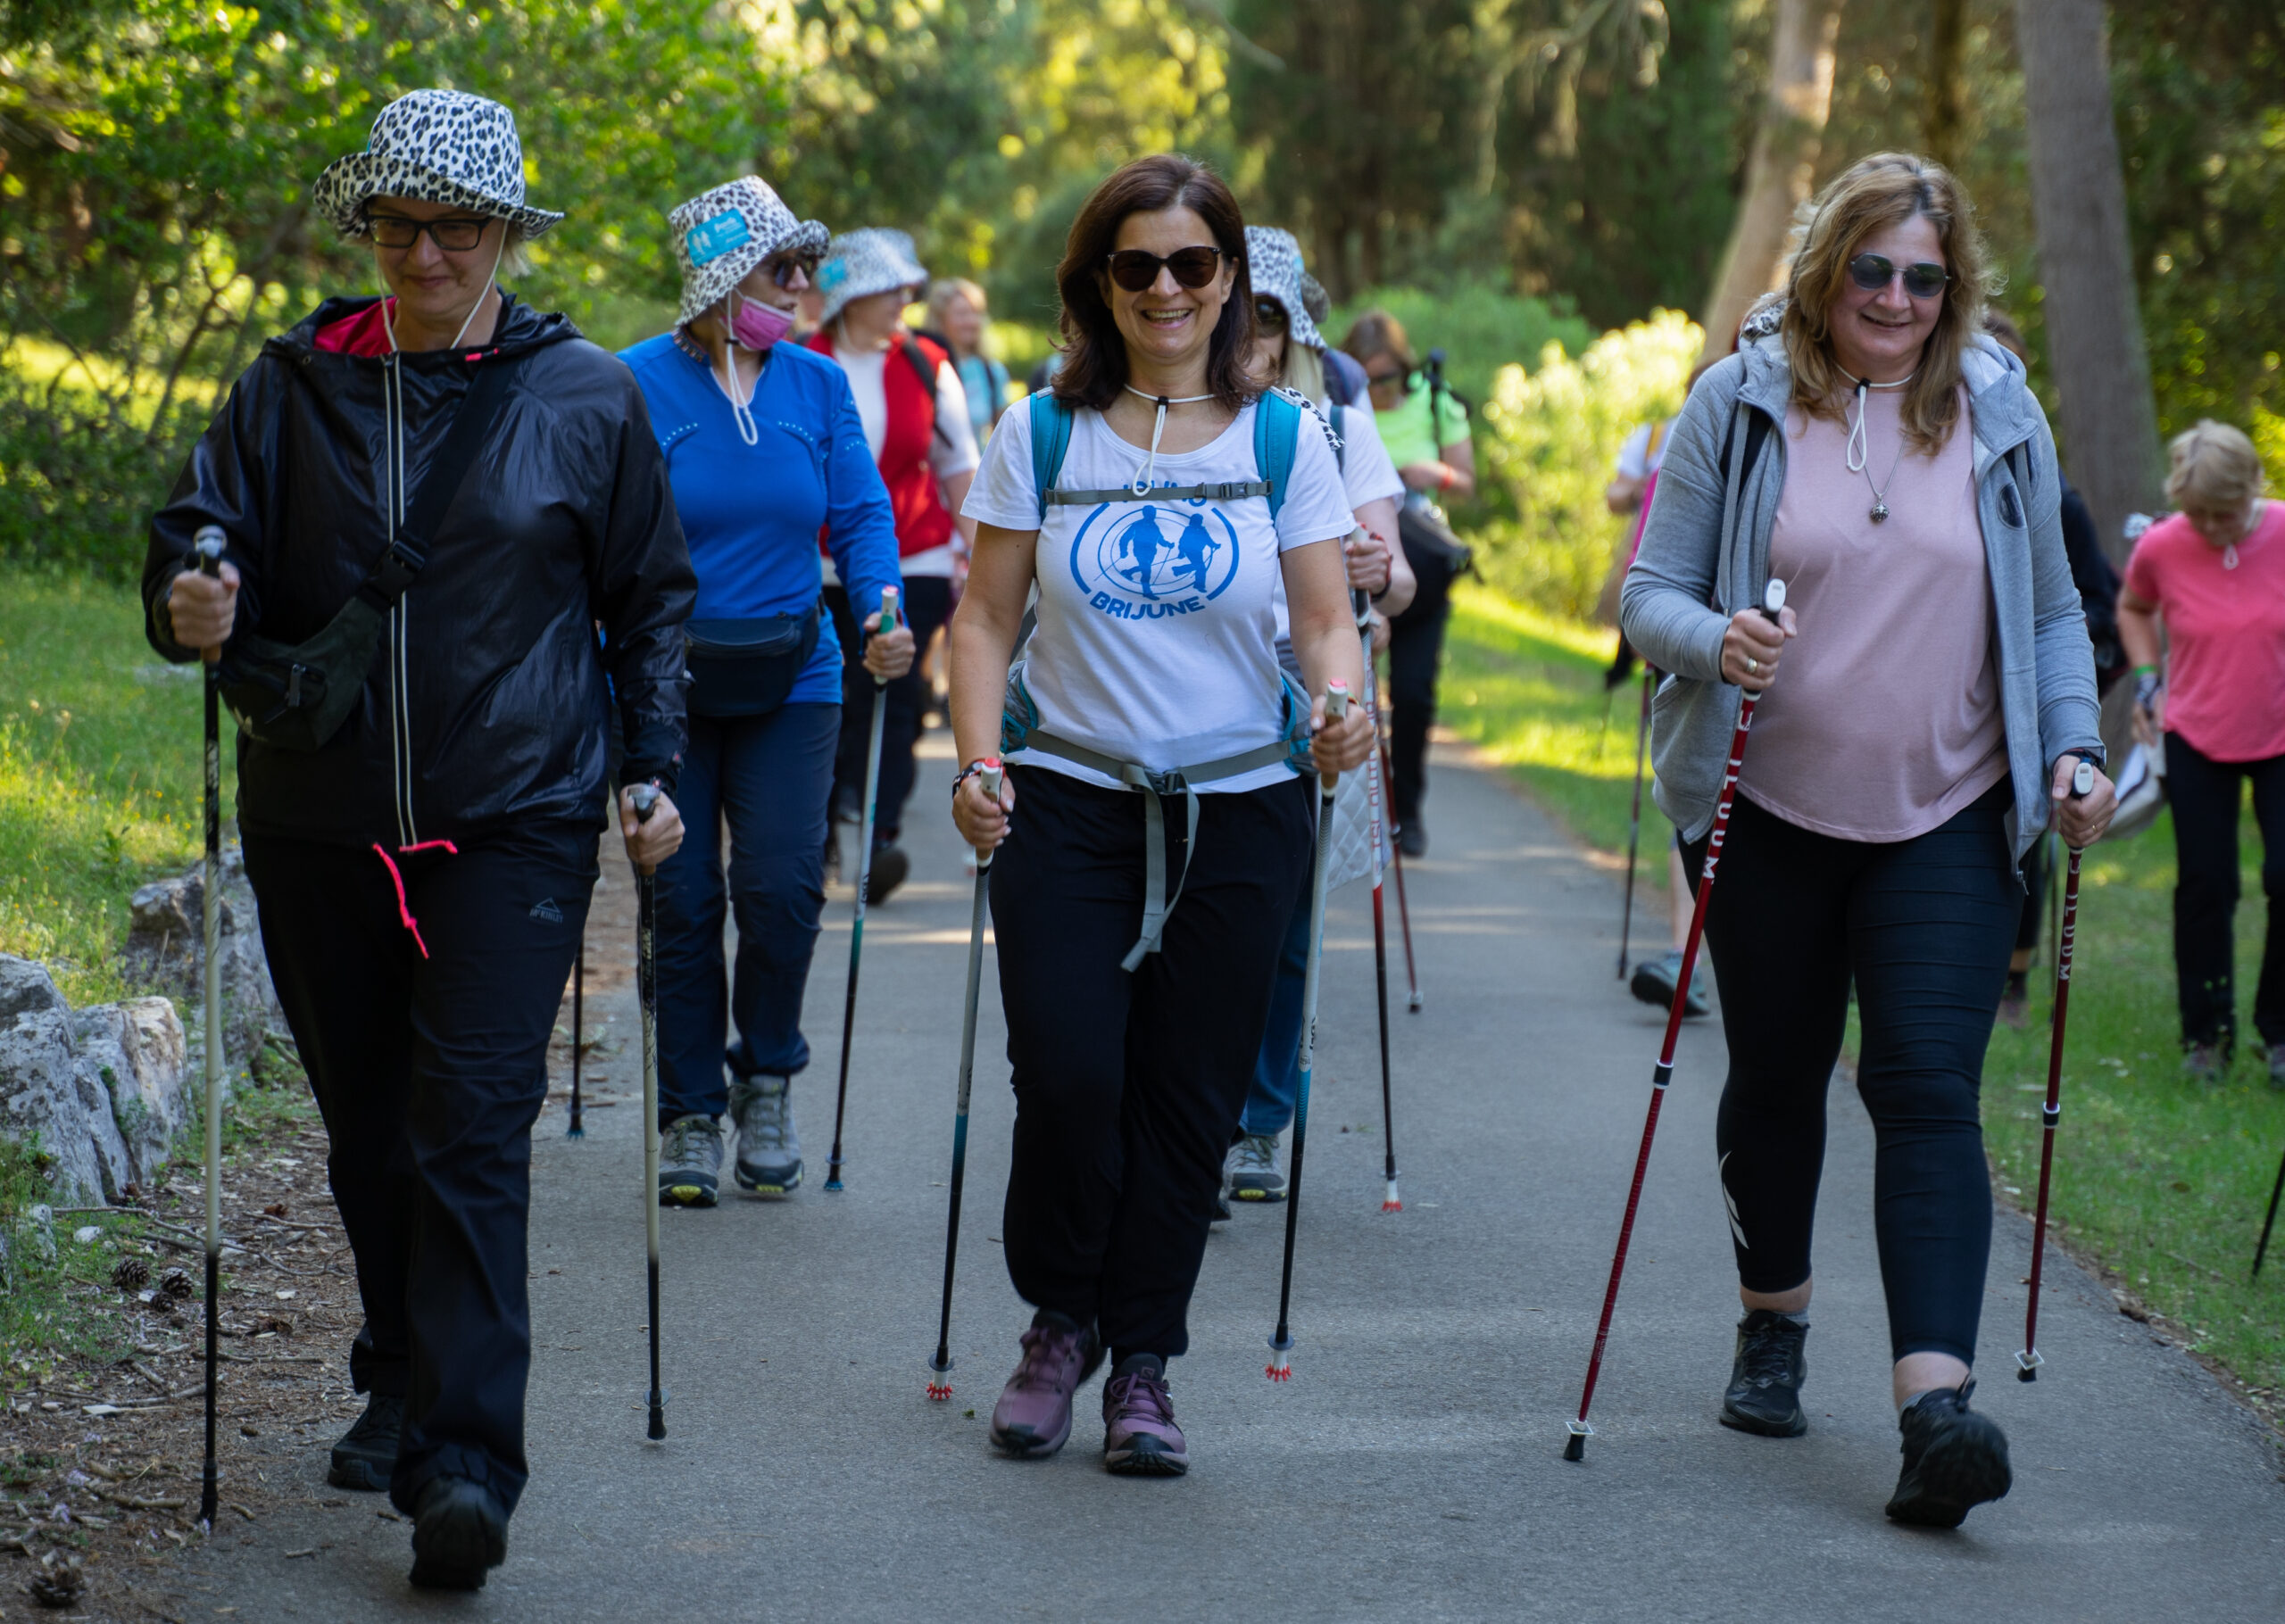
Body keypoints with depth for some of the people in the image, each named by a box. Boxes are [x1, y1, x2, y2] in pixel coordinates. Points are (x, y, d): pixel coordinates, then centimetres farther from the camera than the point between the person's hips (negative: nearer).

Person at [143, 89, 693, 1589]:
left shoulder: (586, 397, 3)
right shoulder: (293, 387, 4)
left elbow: (652, 600, 12)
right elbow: (201, 539, 1)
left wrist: (655, 764, 4)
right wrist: (193, 606, -22)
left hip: (515, 824, -3)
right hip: (320, 829, 3)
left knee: (472, 1134, -11)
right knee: (367, 1127, 12)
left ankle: (465, 1462, -13)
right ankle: (405, 1381, 32)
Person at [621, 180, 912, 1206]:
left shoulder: (816, 384, 5)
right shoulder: (637, 384, -5)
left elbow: (862, 514, 6)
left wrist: (882, 611, -11)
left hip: (788, 681, 2)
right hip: (666, 686, -2)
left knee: (782, 886, -9)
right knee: (681, 900, 0)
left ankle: (766, 1083, 14)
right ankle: (689, 1118, 13)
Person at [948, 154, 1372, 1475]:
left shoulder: (1284, 437, 2)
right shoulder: (1043, 434, 2)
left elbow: (1330, 622, 1)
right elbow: (986, 617, 5)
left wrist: (1343, 705, -20)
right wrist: (978, 758, -10)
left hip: (1239, 808, 1)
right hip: (1070, 801, -1)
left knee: (1189, 1096, 3)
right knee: (1068, 1077, -11)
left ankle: (1143, 1363, 17)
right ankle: (1058, 1324, 14)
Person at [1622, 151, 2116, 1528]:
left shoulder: (2000, 413, 4)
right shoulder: (1741, 405, -2)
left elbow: (2050, 609, 12)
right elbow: (1651, 590, -2)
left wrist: (2074, 747, -3)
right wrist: (1713, 641, -24)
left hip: (1949, 820, 0)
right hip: (1772, 810, 0)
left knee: (1930, 1088, -12)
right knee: (1776, 1077, 13)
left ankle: (1937, 1399, -22)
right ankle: (1775, 1324, 36)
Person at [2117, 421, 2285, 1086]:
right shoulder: (2160, 547, -11)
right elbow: (2132, 609, 12)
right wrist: (2146, 678, 0)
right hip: (2197, 737, 1)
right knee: (2204, 887, 1)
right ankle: (2206, 1033, 18)